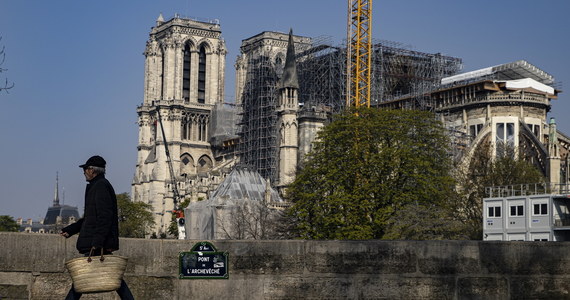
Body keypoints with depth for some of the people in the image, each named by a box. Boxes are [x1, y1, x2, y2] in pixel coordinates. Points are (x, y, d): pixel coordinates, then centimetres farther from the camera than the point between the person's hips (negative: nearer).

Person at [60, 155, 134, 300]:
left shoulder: (101, 186, -10)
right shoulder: (97, 186, 22)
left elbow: (104, 217, -20)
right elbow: (89, 217, 28)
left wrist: (97, 241, -26)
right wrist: (70, 230, 26)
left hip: (98, 244, -10)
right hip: (102, 243, 10)